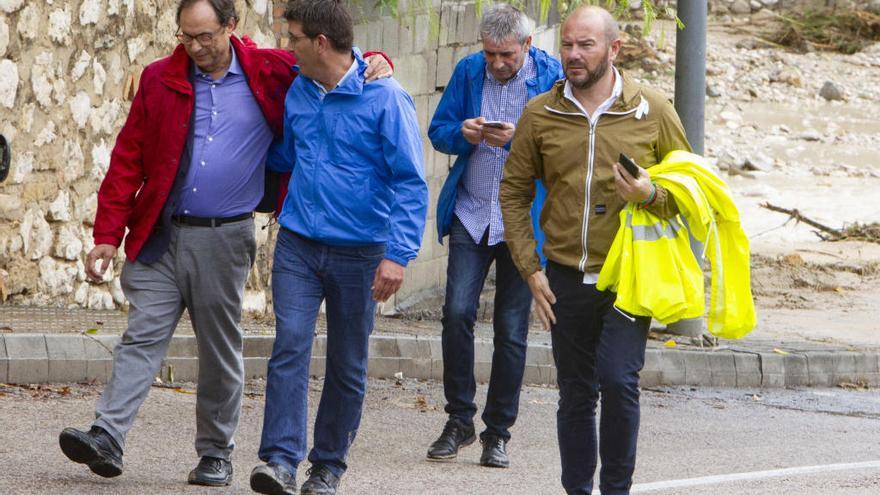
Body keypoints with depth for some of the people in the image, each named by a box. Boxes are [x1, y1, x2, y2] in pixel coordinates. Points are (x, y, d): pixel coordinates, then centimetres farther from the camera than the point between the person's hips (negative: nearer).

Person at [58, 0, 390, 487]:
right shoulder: (160, 80, 3)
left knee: (221, 350, 7)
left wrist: (376, 64, -11)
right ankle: (106, 438, -13)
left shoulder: (272, 73, 0)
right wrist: (107, 235, -1)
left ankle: (215, 455, 17)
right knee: (141, 337, -7)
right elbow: (127, 162, 4)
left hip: (224, 240, -1)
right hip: (159, 236, 1)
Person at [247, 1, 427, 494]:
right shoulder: (298, 93, 6)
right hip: (298, 244, 4)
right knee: (290, 346, -12)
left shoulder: (385, 97, -12)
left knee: (348, 365, 8)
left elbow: (410, 183, -13)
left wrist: (398, 254, -20)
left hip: (359, 251, -4)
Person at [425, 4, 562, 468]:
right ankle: (459, 421, 2)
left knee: (511, 329, 3)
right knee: (457, 312, -11)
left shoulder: (552, 77, -5)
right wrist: (463, 134, -13)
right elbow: (439, 129, 9)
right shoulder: (468, 72, 4)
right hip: (471, 215, 2)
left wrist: (519, 138, -24)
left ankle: (498, 432, 13)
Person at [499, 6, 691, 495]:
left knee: (618, 379, -17)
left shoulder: (652, 110, -2)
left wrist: (651, 194, -16)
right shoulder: (540, 114, 2)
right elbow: (514, 193, 9)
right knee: (575, 394, 9)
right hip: (566, 277, 3)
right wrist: (530, 268, 2)